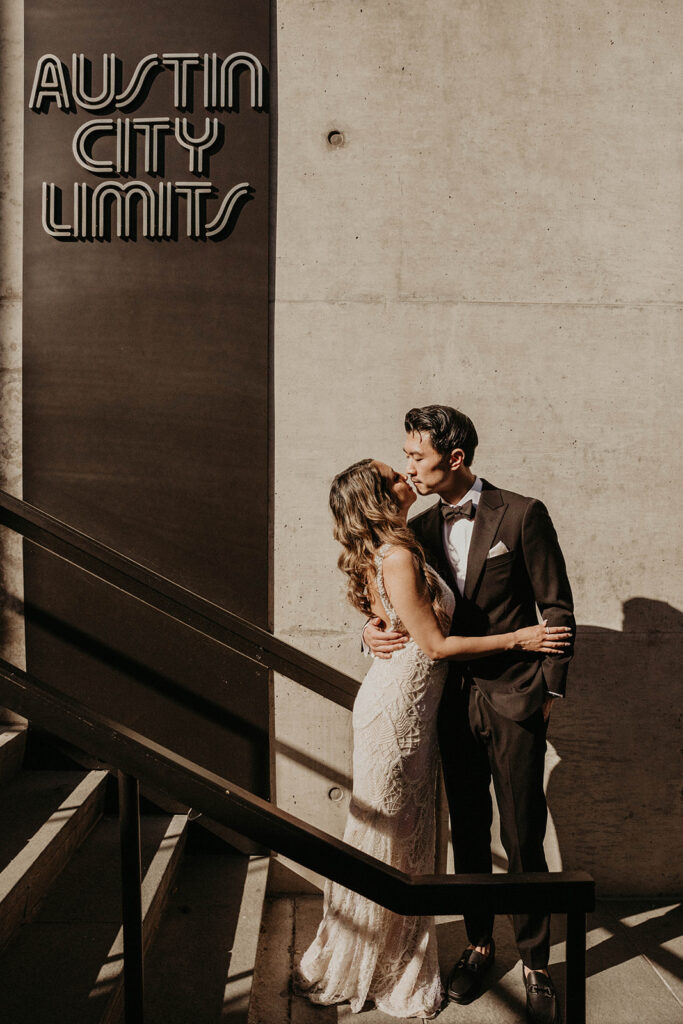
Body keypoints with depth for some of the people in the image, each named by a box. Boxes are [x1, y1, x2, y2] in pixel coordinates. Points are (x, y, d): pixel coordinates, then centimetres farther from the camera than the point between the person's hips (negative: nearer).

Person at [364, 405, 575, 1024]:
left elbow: (557, 607, -4)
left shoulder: (521, 514, -8)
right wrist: (376, 630, -7)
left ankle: (536, 963, 21)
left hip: (513, 700, -4)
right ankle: (480, 945, 33)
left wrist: (551, 691, -5)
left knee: (523, 839, 3)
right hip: (454, 702, 4)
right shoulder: (421, 529, 7)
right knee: (468, 833, 15)